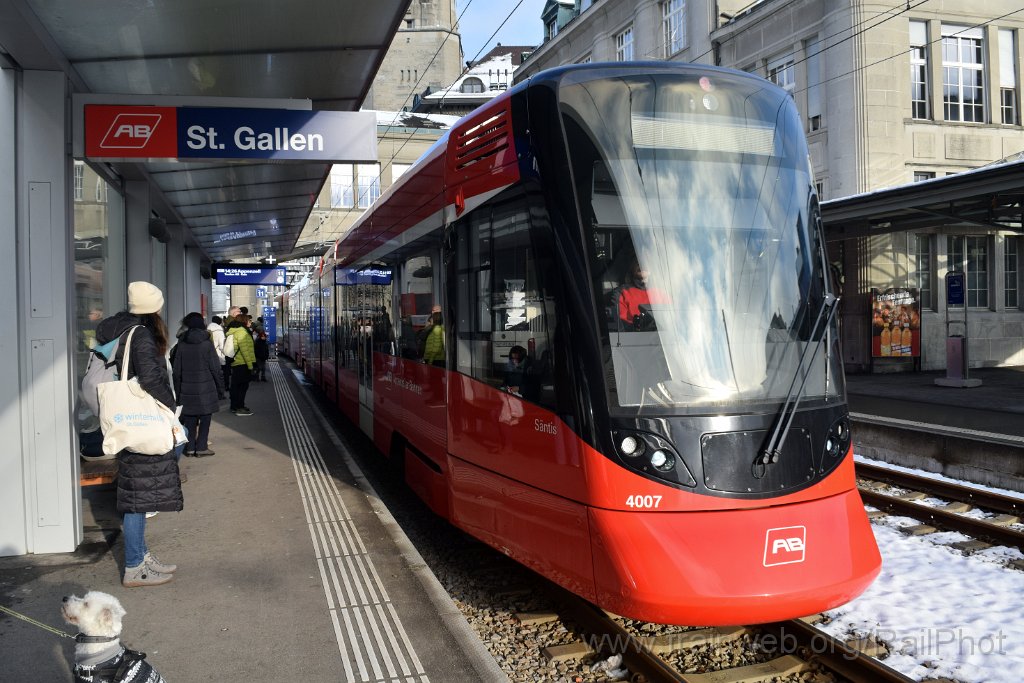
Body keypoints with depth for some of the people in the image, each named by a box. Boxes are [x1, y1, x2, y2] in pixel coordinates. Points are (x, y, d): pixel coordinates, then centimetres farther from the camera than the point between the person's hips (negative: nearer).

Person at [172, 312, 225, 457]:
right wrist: (220, 388, 1)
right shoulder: (207, 343, -6)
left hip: (187, 389, 3)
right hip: (205, 388, -3)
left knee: (189, 419, 10)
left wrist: (177, 390, 12)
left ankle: (190, 447, 11)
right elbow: (216, 368, -6)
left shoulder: (181, 344, 3)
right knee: (205, 418, 4)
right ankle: (201, 447, 2)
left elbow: (176, 370, 6)